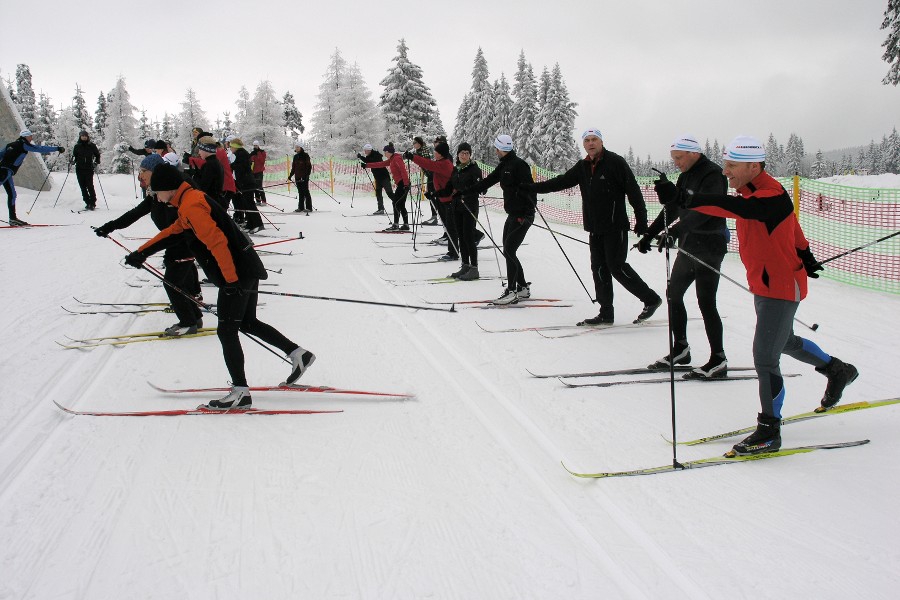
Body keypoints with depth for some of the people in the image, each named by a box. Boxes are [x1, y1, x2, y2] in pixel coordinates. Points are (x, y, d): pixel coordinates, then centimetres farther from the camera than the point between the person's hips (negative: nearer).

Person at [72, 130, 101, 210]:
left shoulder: (92, 146, 4)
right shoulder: (77, 146, 9)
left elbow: (97, 155, 12)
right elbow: (74, 156, 16)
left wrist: (96, 162, -2)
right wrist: (73, 161, -4)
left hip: (89, 169, -3)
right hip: (79, 169, 3)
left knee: (90, 186, -10)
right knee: (83, 187, 3)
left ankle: (93, 203, -4)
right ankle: (87, 203, 10)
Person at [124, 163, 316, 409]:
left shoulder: (191, 205, -16)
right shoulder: (192, 200, 16)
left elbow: (217, 242, -23)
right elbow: (171, 232, 28)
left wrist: (231, 280, -23)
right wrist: (141, 253, 30)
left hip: (237, 272, -10)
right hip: (247, 267, 10)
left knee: (226, 331, -5)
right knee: (247, 323, 19)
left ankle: (241, 392, -2)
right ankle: (298, 353, 18)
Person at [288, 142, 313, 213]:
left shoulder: (305, 156, -5)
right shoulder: (295, 156, 14)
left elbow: (309, 166, -9)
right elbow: (293, 167, 21)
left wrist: (307, 174, -17)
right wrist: (290, 175, 15)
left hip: (304, 177, -6)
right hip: (297, 177, 6)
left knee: (306, 192, -6)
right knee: (300, 193, 8)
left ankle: (309, 207, -3)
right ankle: (301, 207, 12)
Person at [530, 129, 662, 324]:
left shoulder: (615, 162, -8)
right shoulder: (583, 167, 11)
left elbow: (634, 192, -10)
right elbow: (561, 181, 14)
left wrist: (641, 221, -13)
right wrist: (534, 187, 6)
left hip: (615, 227, -7)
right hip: (595, 229, 7)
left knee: (617, 267, -8)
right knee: (599, 269, 6)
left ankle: (651, 299, 7)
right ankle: (606, 313, 14)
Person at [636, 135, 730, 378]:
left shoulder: (713, 175, -15)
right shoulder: (686, 177, 13)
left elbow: (703, 211, -29)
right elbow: (672, 209, 18)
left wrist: (675, 231, -38)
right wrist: (649, 235, 13)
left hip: (709, 246, -9)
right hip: (689, 246, 9)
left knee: (706, 302, -9)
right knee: (673, 294, 13)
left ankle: (718, 360, -2)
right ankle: (680, 349, 25)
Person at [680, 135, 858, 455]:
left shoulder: (772, 196, -26)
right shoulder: (753, 192, 3)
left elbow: (737, 207, -47)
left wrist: (689, 198, -58)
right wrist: (804, 255, 30)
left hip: (781, 287, -10)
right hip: (763, 284, 10)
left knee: (765, 358, -8)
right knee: (784, 341, 27)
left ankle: (769, 432, 4)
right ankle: (837, 370, 50)